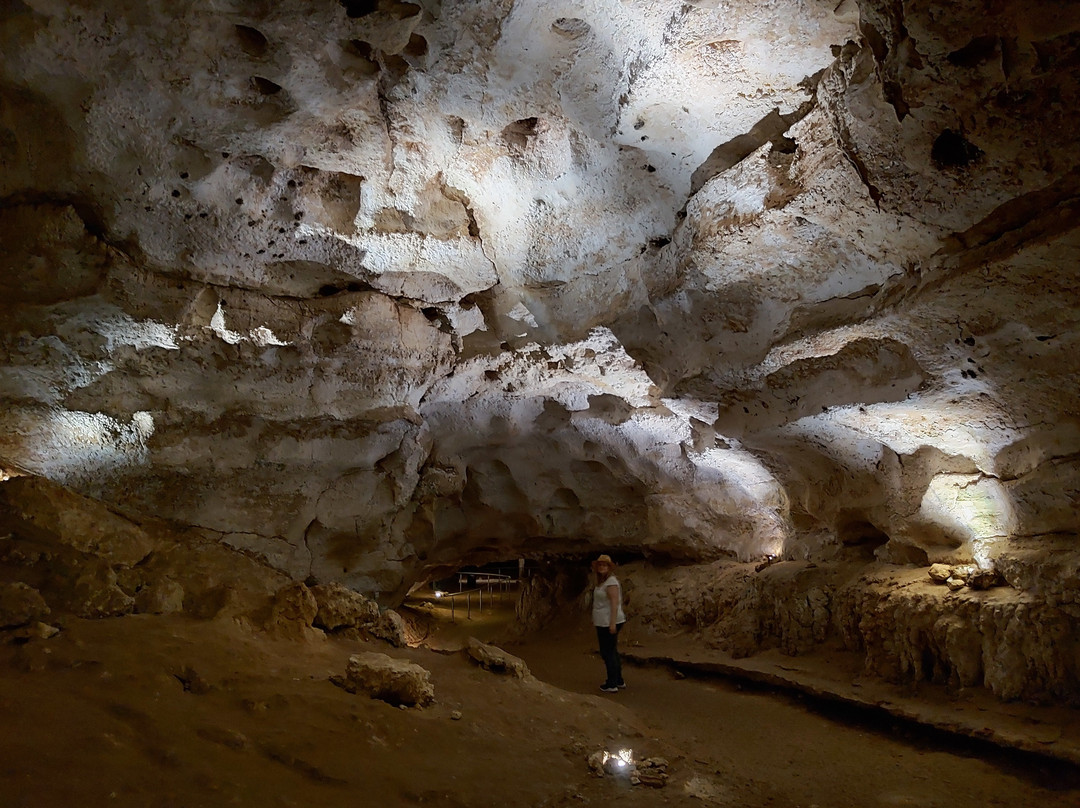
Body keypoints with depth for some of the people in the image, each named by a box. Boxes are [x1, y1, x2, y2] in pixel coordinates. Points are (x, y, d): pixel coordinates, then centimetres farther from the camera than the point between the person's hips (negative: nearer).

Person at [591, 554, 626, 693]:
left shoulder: (611, 581, -16)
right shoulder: (602, 581, 14)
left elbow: (615, 602, -22)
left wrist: (612, 623, -26)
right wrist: (596, 619, 24)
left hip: (609, 622, -10)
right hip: (604, 622, 10)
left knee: (607, 652, -4)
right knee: (612, 651, 17)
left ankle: (612, 684, 3)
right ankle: (618, 681, 28)